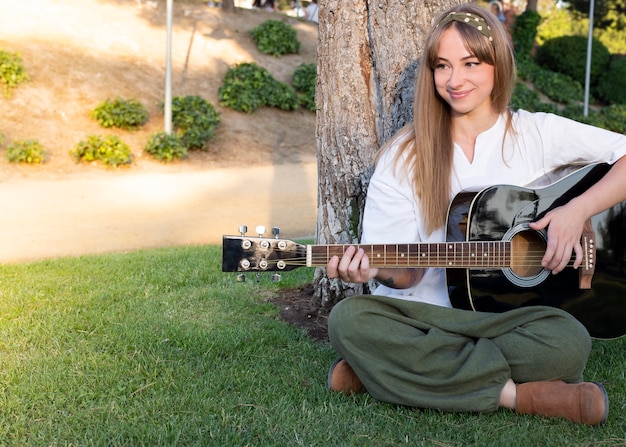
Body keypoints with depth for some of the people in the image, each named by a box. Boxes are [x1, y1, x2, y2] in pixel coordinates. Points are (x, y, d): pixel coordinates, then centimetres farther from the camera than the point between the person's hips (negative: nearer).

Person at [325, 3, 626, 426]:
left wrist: (580, 208, -14)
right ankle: (517, 394, -22)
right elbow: (409, 271, 0)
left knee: (569, 342, -33)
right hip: (430, 312, 1)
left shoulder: (538, 133, 4)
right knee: (349, 318, -29)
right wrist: (377, 270, -21)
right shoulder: (406, 156, 5)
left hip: (510, 317, -1)